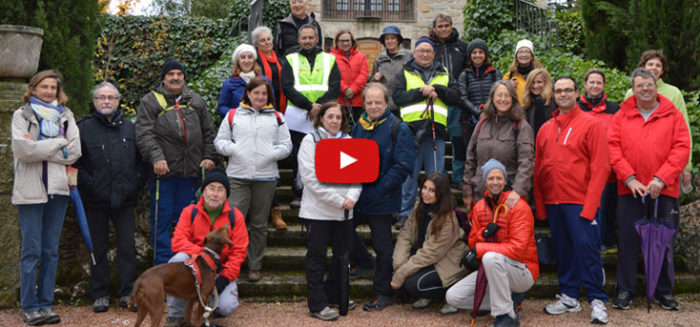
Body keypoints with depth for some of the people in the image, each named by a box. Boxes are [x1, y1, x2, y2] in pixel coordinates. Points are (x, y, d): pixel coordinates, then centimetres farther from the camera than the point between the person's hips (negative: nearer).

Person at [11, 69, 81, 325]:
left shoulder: (65, 115, 12)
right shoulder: (21, 115, 4)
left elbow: (74, 152, -1)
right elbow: (24, 149, -13)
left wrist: (40, 149, -8)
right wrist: (58, 143, -6)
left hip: (58, 189, 3)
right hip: (30, 190, -3)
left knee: (51, 251, 7)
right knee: (31, 251, -1)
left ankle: (46, 304, 15)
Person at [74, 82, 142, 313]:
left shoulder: (130, 127, 11)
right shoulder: (83, 128, 1)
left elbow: (141, 158, 16)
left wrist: (137, 181, 4)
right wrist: (88, 183, -10)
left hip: (125, 198, 2)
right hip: (95, 200, -2)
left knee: (127, 246, 3)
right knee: (98, 247, 7)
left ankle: (127, 293, 12)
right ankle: (101, 294, 18)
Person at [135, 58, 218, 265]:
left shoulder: (196, 101, 15)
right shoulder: (150, 102, 3)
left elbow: (208, 133, 18)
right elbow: (144, 135, -7)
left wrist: (209, 156, 5)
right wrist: (156, 157, -21)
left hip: (191, 172, 3)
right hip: (163, 172, -3)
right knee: (162, 219, 2)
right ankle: (163, 266, 10)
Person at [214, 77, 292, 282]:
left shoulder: (276, 118, 11)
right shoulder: (233, 115, 10)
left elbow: (286, 145, 9)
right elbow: (220, 141, 10)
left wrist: (273, 153, -10)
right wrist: (232, 149, -10)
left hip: (266, 177, 1)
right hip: (237, 176, -1)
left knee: (260, 224, 8)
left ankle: (255, 267, 18)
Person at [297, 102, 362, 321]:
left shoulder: (348, 142, 11)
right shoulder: (310, 141, -4)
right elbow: (310, 177, -13)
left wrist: (352, 196, -12)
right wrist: (338, 200, -16)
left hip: (344, 211, 5)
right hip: (318, 210, -5)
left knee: (342, 253, 13)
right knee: (316, 256, 1)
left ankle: (333, 295, 29)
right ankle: (318, 304, 6)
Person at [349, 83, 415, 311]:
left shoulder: (398, 129, -11)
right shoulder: (358, 126, 8)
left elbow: (403, 165, -16)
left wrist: (382, 188, -22)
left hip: (381, 199, -6)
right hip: (357, 195, 6)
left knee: (382, 245, 4)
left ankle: (383, 292, 18)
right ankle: (364, 263, 41)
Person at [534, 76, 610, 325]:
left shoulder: (590, 124, -2)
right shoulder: (545, 129, 13)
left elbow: (600, 167, -7)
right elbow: (538, 169, 13)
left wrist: (590, 205, -14)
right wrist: (540, 206, 7)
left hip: (581, 202, -5)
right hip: (553, 202, 5)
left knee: (587, 248, -5)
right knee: (562, 251, 10)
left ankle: (597, 301, 5)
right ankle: (569, 297, 21)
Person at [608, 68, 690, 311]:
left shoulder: (673, 115, 7)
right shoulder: (621, 116, 9)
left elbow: (681, 149, -2)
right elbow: (613, 149, 0)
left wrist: (661, 178, -12)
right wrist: (629, 178, -11)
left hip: (663, 190, 0)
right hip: (630, 189, 0)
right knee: (628, 239, 3)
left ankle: (664, 292, 19)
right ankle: (625, 290, 13)